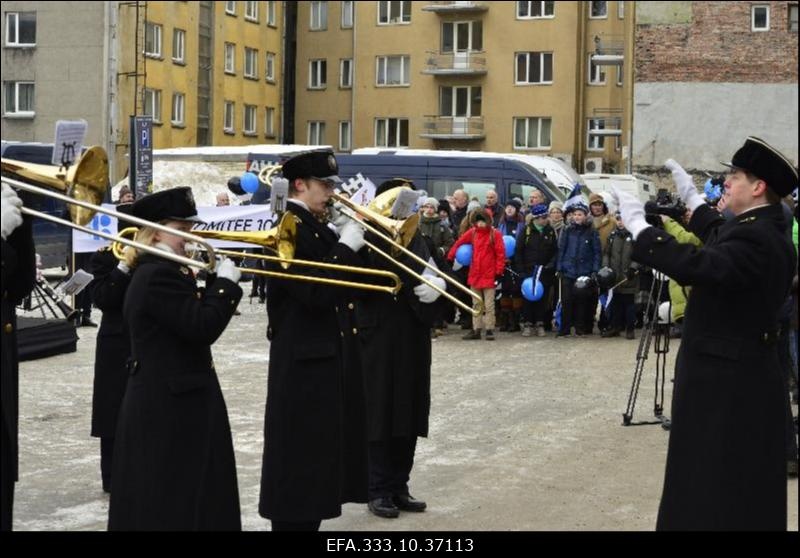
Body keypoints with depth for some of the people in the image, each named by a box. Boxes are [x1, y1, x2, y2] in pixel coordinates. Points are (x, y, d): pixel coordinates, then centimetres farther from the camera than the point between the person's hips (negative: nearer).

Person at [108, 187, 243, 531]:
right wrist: (226, 283, -14)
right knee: (172, 503, -3)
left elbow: (193, 318, 16)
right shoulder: (159, 276, -19)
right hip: (169, 405, -11)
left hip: (166, 401, 11)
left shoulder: (155, 272, 14)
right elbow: (203, 328, -25)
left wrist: (212, 279, 5)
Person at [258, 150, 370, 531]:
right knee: (299, 460, -3)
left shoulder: (317, 228, 13)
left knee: (320, 454, 16)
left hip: (328, 356, 10)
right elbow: (316, 292, -25)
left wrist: (350, 239, 2)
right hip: (304, 361, -10)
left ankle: (308, 518, 26)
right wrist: (346, 246, -18)